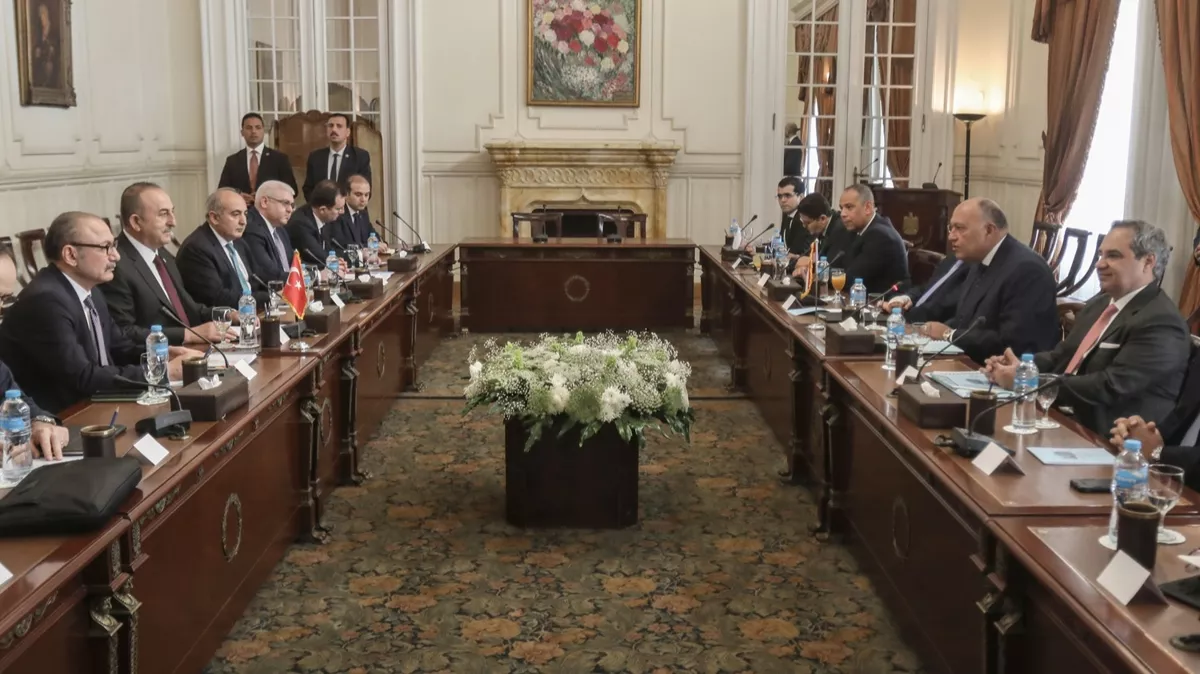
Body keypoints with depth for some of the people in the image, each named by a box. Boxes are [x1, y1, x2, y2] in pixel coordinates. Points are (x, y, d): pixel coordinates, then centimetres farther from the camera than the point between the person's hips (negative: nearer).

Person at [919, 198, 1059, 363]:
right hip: (975, 368, 8)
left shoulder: (1027, 269, -18)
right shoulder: (982, 262, 11)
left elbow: (1011, 344, -24)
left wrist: (950, 335, -15)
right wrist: (940, 329, -4)